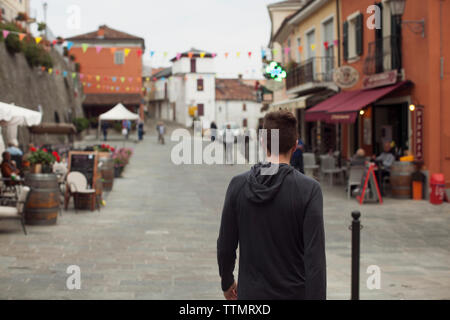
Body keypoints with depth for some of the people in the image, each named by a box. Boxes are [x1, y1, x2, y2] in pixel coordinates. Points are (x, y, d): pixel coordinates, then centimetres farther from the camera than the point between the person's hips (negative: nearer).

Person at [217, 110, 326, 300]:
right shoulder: (308, 189, -13)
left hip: (251, 294, 2)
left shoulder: (237, 185, -5)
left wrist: (227, 282, 19)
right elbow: (315, 258, -18)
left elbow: (225, 247, 2)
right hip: (295, 294, -1)